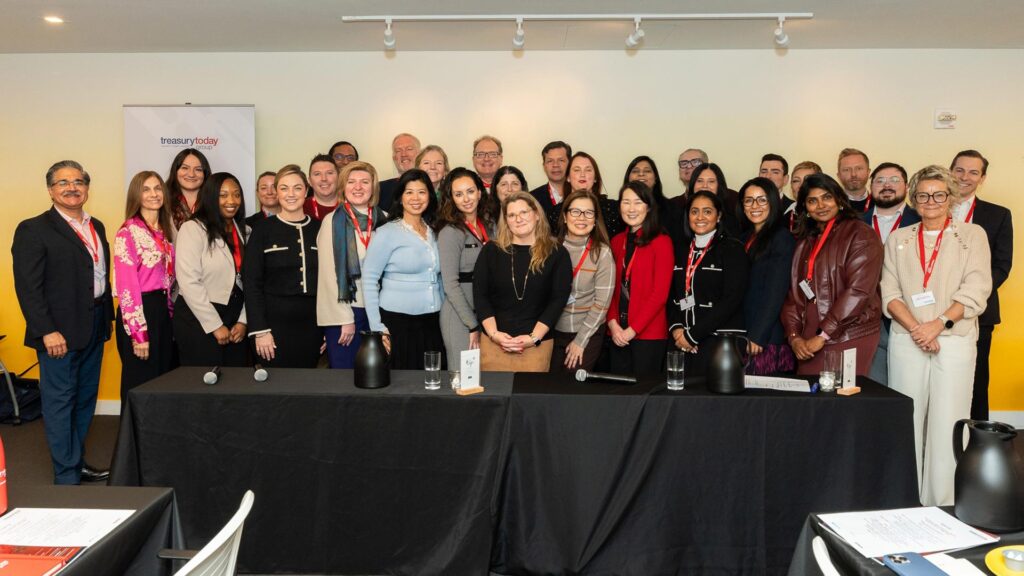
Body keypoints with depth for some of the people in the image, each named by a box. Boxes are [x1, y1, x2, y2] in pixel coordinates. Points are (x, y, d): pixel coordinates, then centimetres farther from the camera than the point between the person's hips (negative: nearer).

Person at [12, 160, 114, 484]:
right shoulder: (33, 230, -9)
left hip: (94, 328, 7)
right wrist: (47, 331, -19)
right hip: (60, 333, -7)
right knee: (59, 403, 2)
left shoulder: (96, 227, 13)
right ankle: (66, 478, 10)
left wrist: (107, 317, 12)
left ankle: (77, 463, 29)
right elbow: (28, 287, -14)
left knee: (85, 399, 15)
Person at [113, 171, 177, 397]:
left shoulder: (165, 230, 13)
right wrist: (138, 334, -17)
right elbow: (127, 287, -15)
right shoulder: (128, 232, -10)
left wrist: (170, 314, 9)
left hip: (163, 310, 7)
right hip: (140, 313, -7)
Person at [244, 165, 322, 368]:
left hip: (312, 323, 2)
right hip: (275, 323, -2)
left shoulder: (320, 229, 7)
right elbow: (251, 283, -3)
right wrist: (260, 330, -10)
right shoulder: (263, 230, 0)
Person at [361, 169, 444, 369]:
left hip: (432, 322, 5)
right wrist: (377, 326, -10)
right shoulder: (387, 233, -5)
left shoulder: (434, 232, 11)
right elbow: (369, 279, -7)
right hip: (398, 321, -5)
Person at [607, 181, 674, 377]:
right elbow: (612, 288, 10)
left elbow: (660, 293, -10)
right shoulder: (616, 241, 12)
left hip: (648, 334, -5)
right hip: (618, 334, 5)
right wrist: (613, 323, -5)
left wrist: (632, 329, -12)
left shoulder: (661, 242, -5)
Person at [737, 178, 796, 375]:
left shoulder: (782, 238, -6)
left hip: (768, 337, -6)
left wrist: (757, 336, -16)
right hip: (742, 333, 6)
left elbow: (776, 293, -12)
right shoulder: (745, 237, 15)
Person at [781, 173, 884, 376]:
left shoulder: (860, 234, -2)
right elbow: (794, 292, 12)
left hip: (849, 338, -5)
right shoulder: (805, 242, 17)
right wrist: (794, 336, -2)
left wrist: (823, 335, -13)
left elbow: (858, 291, -13)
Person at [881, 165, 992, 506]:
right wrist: (916, 328, -9)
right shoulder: (898, 239, 14)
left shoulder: (973, 235, 8)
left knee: (946, 426, -3)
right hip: (906, 341, 2)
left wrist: (939, 323, -14)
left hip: (955, 341, -2)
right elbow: (890, 294, 5)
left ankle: (942, 509, 6)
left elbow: (976, 290, -2)